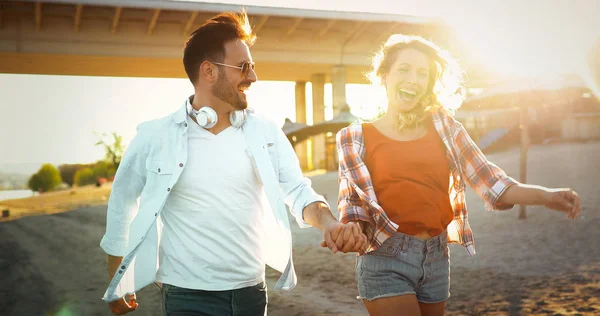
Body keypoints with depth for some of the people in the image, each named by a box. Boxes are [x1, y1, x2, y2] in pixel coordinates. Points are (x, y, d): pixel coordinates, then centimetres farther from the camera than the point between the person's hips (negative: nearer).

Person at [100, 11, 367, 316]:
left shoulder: (265, 131, -1)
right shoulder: (155, 138, -8)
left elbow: (297, 190, -2)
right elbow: (121, 207, 3)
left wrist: (328, 223, -24)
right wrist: (118, 285, 10)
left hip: (252, 290, 4)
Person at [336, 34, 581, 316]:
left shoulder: (443, 127, 4)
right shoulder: (357, 139, -1)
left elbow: (488, 179, -5)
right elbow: (353, 206, -3)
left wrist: (544, 196, -18)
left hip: (436, 261, 3)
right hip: (385, 261, -3)